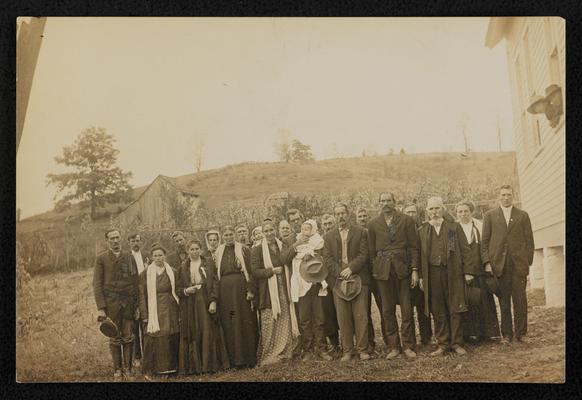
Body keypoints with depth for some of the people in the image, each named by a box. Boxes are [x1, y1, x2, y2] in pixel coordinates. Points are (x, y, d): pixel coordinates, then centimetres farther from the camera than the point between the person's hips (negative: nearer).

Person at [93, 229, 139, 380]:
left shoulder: (129, 257, 9)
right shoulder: (101, 259, 2)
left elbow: (135, 282, 10)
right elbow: (97, 284, -1)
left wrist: (137, 305, 5)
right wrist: (100, 308, -8)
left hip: (128, 302, 2)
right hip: (111, 303, -2)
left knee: (128, 337, 3)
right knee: (115, 338, 4)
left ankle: (127, 368, 13)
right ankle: (117, 370, 14)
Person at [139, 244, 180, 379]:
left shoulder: (172, 272, 8)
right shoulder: (145, 274, 2)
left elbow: (177, 293, 8)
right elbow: (142, 296, 0)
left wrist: (179, 313, 2)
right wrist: (144, 315, -7)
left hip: (170, 311, 2)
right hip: (154, 312, -2)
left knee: (170, 340, 3)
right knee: (153, 340, -5)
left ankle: (169, 368, 14)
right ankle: (150, 370, 6)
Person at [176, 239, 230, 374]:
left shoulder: (209, 263, 5)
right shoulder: (183, 267, 9)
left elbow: (215, 283, 0)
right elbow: (178, 288, 10)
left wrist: (213, 301, -10)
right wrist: (186, 291, -11)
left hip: (206, 303, -1)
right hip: (190, 306, 1)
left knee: (208, 333, -2)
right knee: (193, 335, 0)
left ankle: (210, 364, 7)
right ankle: (194, 366, 6)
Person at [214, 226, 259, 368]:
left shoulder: (244, 250, 2)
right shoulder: (218, 253, 11)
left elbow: (251, 270, -3)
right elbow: (216, 274, 11)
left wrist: (251, 290, -12)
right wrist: (216, 296, 4)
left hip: (241, 288, -2)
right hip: (225, 291, 3)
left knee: (245, 322, 0)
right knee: (229, 325, 2)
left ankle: (249, 358, 8)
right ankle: (235, 358, 8)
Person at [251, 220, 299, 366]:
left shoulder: (283, 246, 13)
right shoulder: (257, 250, 1)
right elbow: (254, 272, -5)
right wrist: (272, 271, -11)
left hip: (284, 291, 3)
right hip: (269, 293, -3)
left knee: (285, 322, 1)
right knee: (269, 325, -4)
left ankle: (284, 353, 11)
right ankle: (268, 356, 5)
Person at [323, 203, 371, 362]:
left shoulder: (360, 232, 7)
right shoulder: (329, 236, 13)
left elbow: (364, 254, -1)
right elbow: (327, 258, 5)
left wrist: (351, 268, -13)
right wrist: (340, 273, -8)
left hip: (358, 278, -1)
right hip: (339, 280, 2)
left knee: (361, 315, -2)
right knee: (343, 317, 1)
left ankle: (362, 349, 6)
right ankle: (347, 350, 9)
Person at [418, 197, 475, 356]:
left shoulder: (454, 227, 8)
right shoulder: (422, 231, 10)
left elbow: (465, 250, 5)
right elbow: (420, 254, 8)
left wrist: (468, 271, -2)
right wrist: (420, 276, 2)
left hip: (453, 273, -1)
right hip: (432, 275, 1)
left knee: (455, 310, 2)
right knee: (438, 312, 5)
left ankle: (457, 343, 12)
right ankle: (443, 345, 14)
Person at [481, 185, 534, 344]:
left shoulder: (523, 216, 11)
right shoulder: (490, 215, 9)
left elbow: (529, 241, 9)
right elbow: (484, 241, 5)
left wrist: (528, 262, 1)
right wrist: (487, 262, -4)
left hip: (519, 265, 0)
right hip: (499, 265, 0)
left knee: (520, 300, 2)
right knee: (504, 301, 3)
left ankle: (521, 333, 11)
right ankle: (506, 334, 9)